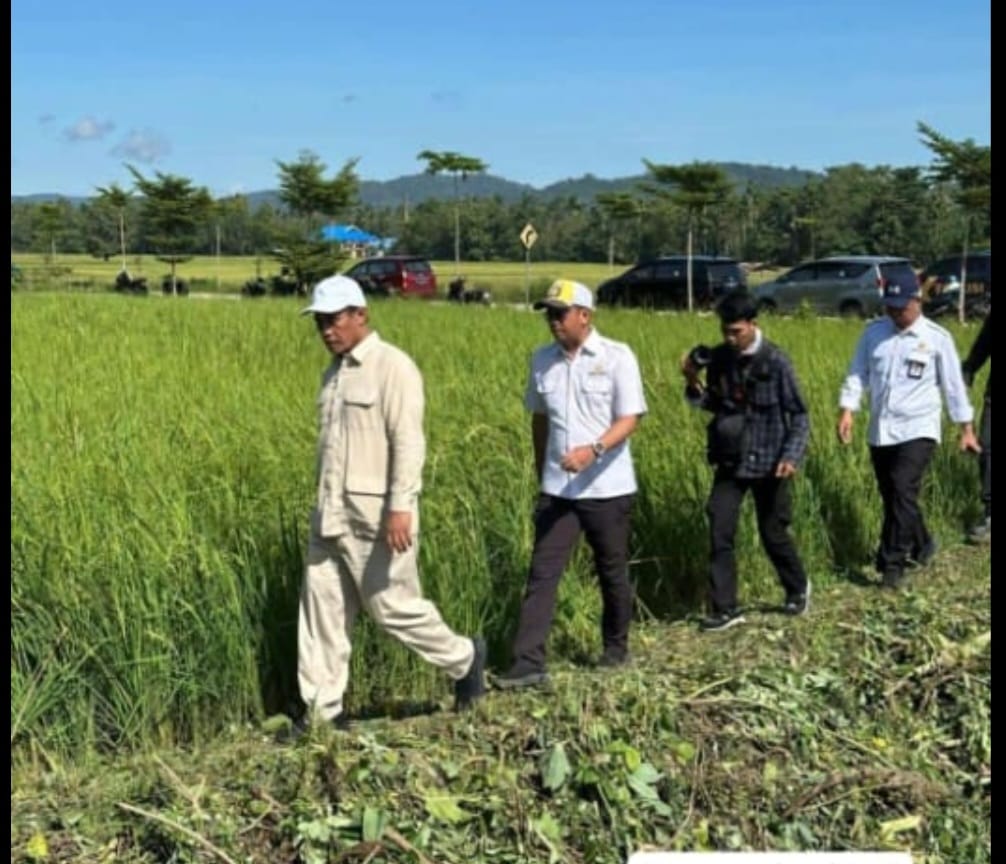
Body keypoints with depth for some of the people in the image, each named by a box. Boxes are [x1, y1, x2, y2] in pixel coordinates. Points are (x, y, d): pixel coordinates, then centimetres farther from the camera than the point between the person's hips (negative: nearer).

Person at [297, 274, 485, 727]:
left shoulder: (393, 367, -11)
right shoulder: (334, 373, 14)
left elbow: (408, 443, -18)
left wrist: (401, 507, -25)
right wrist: (325, 505, 18)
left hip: (376, 515, -8)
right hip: (331, 514, 8)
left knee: (393, 607, 1)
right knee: (321, 609, 6)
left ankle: (464, 659, 25)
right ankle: (321, 712, 14)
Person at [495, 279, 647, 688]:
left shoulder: (617, 357, -8)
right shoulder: (542, 360, 6)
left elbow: (629, 419, -13)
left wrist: (593, 450, -29)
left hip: (607, 488, -3)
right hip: (556, 489, 3)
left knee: (612, 572, 11)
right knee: (542, 573, -4)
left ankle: (616, 648, 31)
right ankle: (528, 663, -4)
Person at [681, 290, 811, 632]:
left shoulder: (775, 362, -14)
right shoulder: (718, 358, -2)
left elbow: (799, 414, -9)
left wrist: (792, 455, -21)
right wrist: (694, 386, -9)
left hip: (767, 463, -4)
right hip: (730, 461, 4)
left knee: (773, 533, 9)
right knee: (719, 532, -4)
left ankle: (797, 589, 35)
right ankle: (724, 608, 4)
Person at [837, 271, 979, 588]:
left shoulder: (937, 338, -5)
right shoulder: (873, 332, 4)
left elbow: (953, 386, 1)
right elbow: (857, 374, 7)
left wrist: (966, 428, 5)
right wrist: (847, 410, -5)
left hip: (918, 430, -4)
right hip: (880, 431, 4)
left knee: (903, 492, -17)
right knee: (891, 497, 12)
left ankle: (892, 562, -10)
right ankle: (920, 545, 35)